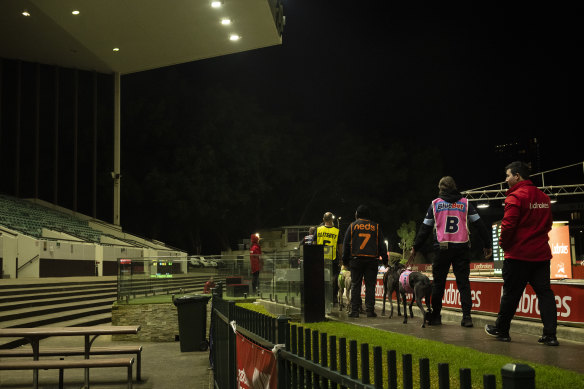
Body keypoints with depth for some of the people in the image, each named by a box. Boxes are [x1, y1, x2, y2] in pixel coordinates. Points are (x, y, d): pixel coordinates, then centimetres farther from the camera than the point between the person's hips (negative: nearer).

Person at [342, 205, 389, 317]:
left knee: (355, 285, 4)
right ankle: (370, 310, 0)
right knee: (370, 286, 4)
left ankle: (354, 310, 0)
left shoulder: (352, 226, 6)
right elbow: (381, 245, 7)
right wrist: (385, 260, 11)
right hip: (372, 260, 0)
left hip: (356, 259, 0)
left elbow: (346, 244, 6)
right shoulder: (376, 227, 6)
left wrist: (345, 260, 10)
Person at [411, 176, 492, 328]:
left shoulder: (435, 203, 6)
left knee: (438, 282, 8)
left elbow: (425, 228, 7)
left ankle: (435, 315, 12)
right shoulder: (465, 203, 8)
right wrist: (487, 245, 12)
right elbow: (480, 224, 6)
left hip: (442, 248, -1)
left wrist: (415, 247, 13)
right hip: (462, 248, 1)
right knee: (463, 282, 2)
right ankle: (467, 316, -6)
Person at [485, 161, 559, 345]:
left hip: (518, 254, -6)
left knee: (511, 292, 5)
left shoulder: (516, 196, -13)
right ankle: (550, 334, 0)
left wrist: (503, 244, -3)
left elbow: (508, 225, -18)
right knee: (544, 292, 5)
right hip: (541, 253, 6)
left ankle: (501, 330, 17)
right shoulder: (544, 197, 11)